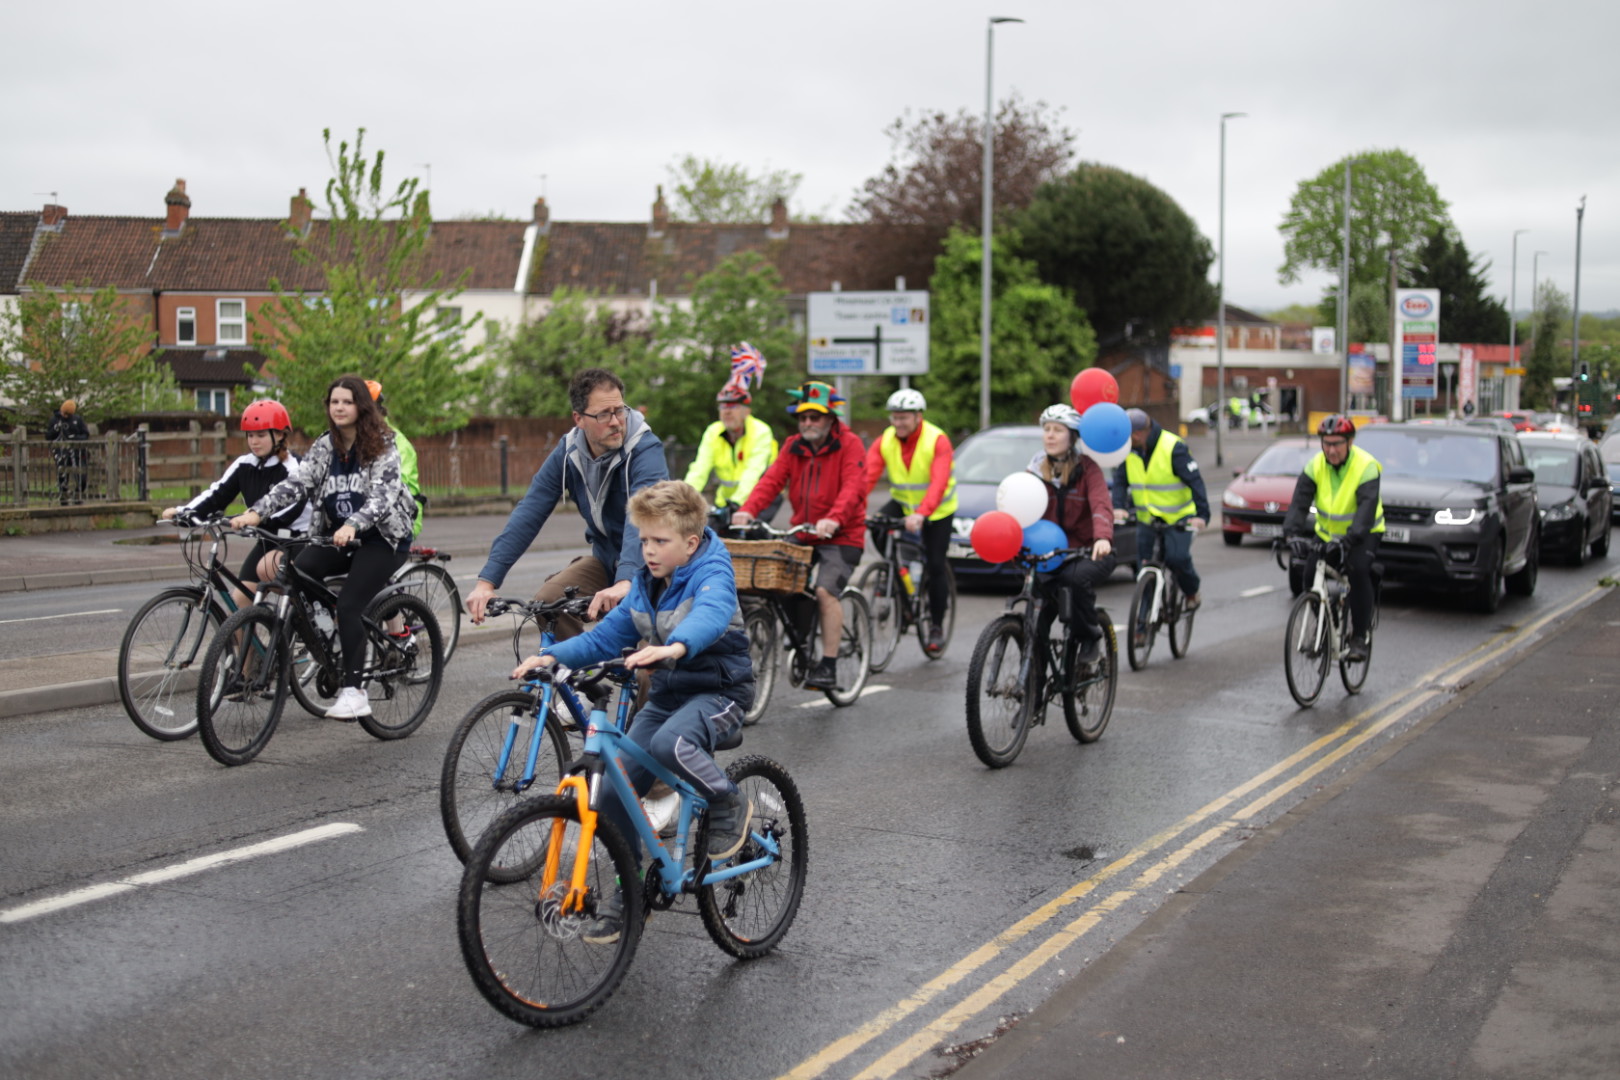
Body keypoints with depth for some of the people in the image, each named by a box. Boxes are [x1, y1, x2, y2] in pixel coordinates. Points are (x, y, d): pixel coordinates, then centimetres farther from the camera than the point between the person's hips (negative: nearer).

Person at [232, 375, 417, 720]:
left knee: (347, 605, -21)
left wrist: (353, 526, -40)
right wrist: (256, 512, -21)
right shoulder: (324, 446, 6)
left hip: (382, 537, -5)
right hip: (336, 537, 5)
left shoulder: (382, 446, -9)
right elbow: (295, 483, -5)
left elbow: (382, 495, -22)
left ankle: (353, 692, -15)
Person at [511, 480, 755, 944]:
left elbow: (709, 614, -39)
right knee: (614, 794, -1)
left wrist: (675, 647, -60)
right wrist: (553, 656, -9)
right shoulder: (645, 582, 6)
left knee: (670, 744, -38)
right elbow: (607, 636, 7)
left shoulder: (711, 573, -16)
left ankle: (730, 805, -10)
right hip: (666, 692, 7)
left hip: (719, 690, -7)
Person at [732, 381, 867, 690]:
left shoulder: (850, 445, -9)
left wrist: (834, 518, -42)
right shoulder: (793, 446, 7)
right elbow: (772, 479, -5)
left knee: (825, 591, -21)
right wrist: (747, 510, -23)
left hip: (841, 536, -6)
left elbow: (853, 488, -24)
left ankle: (828, 667, -15)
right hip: (802, 534, 6)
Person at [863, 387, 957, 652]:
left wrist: (921, 514, -52)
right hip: (902, 502, 3)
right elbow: (867, 476, -22)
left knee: (935, 566, -3)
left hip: (937, 510, -3)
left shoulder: (938, 441, -23)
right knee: (878, 529, -26)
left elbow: (939, 482, -36)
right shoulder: (884, 442, -11)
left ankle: (936, 625, 15)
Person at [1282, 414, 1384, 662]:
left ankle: (1359, 637, -17)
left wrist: (1353, 536, -48)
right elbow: (1300, 501, -17)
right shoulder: (1315, 466, -9)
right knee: (1311, 574, -14)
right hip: (1327, 532, 4)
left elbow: (1367, 505, -33)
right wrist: (1290, 530, -34)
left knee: (1359, 572, -28)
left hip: (1363, 534, -4)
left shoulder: (1366, 466, -21)